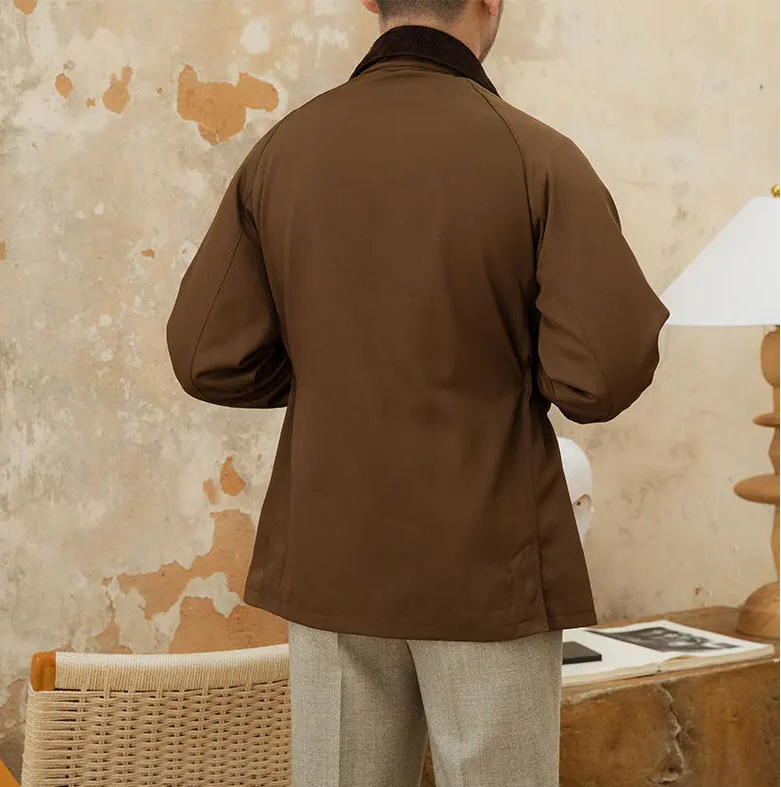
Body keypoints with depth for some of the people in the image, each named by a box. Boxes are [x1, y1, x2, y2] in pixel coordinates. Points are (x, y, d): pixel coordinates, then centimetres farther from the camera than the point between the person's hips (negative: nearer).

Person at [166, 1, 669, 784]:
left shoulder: (280, 152, 0)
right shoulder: (538, 158, -11)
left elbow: (210, 359, -2)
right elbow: (606, 376, -16)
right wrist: (514, 361, 6)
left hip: (332, 564, 4)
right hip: (488, 569, -3)